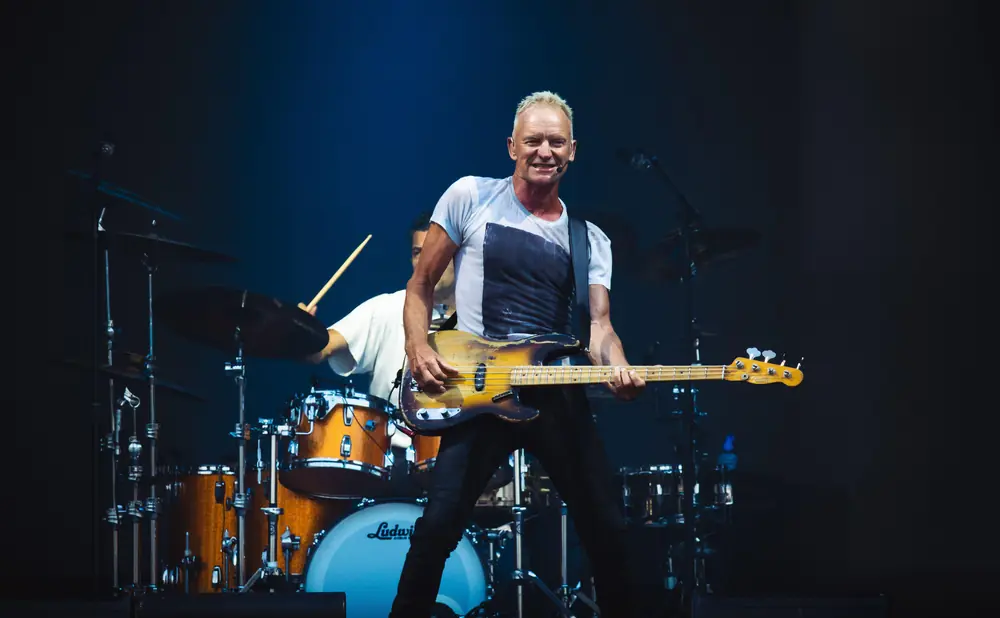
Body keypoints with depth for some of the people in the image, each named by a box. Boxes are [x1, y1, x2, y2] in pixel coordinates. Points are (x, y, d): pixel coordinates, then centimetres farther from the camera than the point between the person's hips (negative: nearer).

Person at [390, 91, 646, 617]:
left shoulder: (590, 240, 11)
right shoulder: (471, 198, 3)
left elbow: (598, 324, 1)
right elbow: (421, 285, 7)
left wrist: (617, 368, -21)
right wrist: (418, 347, -11)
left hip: (558, 394, 3)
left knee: (606, 529, 2)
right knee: (439, 526, -14)